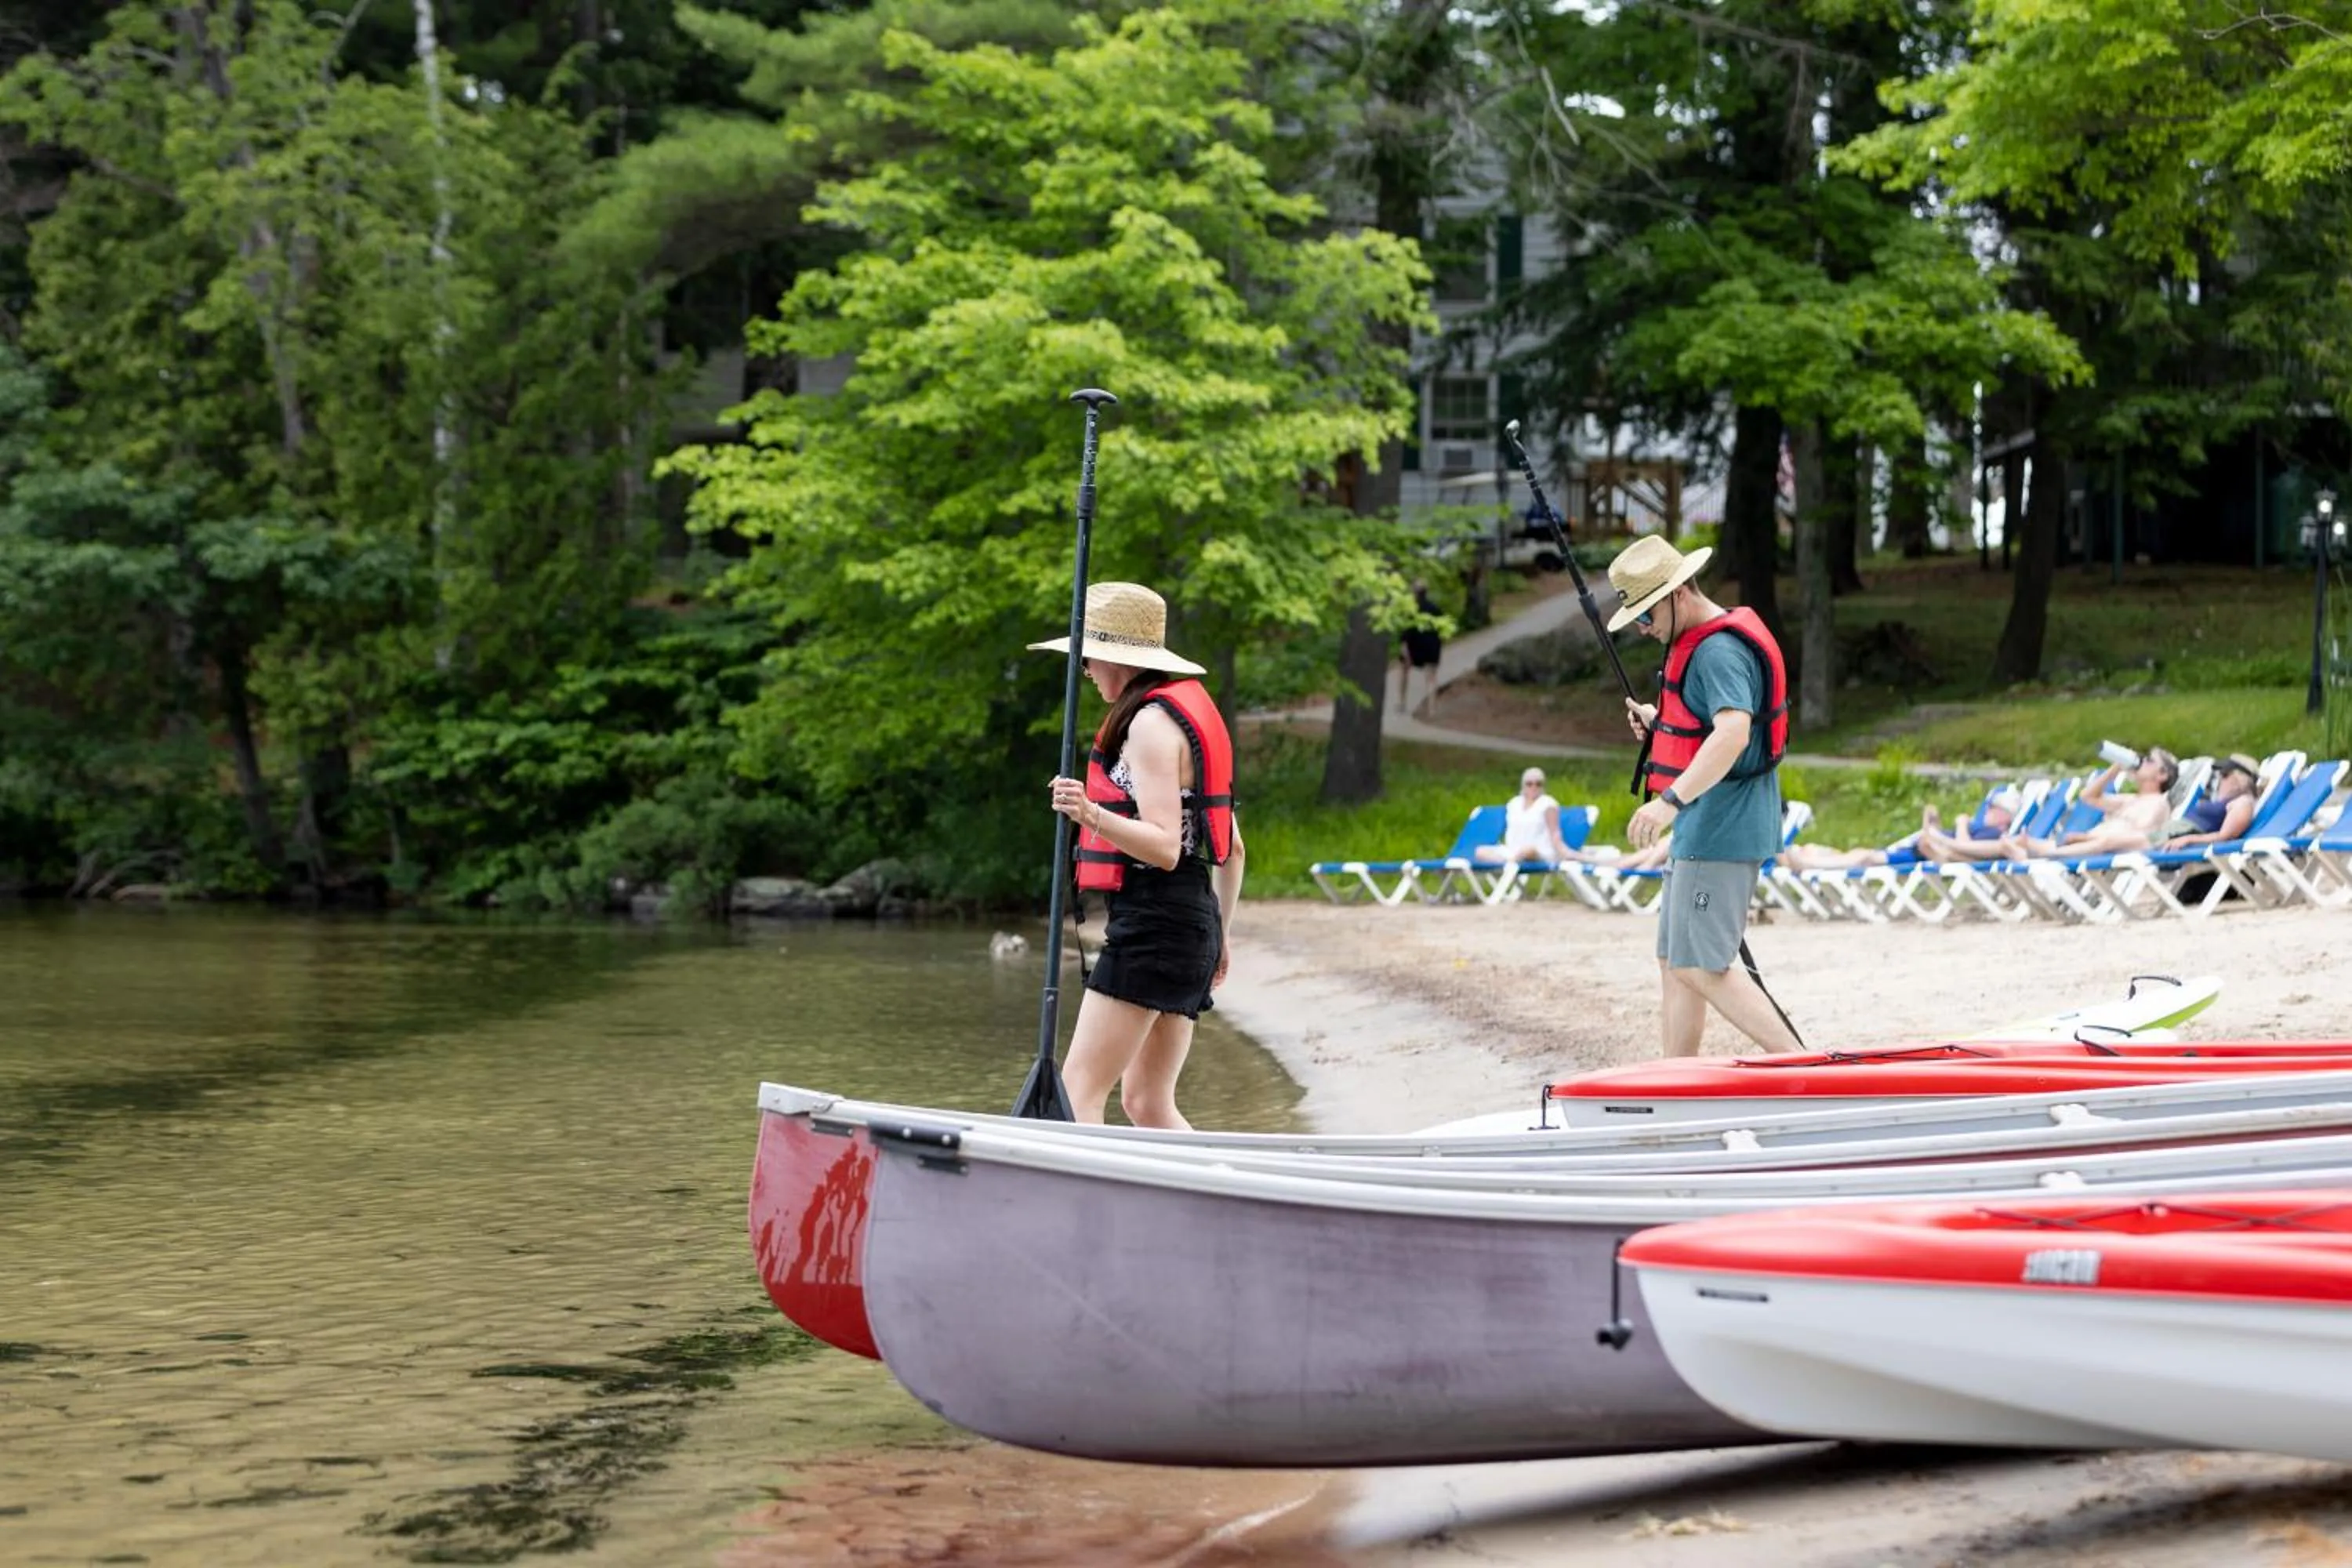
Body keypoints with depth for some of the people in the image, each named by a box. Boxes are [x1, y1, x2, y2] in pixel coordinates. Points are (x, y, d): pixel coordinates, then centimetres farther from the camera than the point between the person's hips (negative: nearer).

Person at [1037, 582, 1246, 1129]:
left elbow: (1165, 848, -21)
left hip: (1153, 920, -10)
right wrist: (1220, 934, 29)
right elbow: (1232, 847, 23)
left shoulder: (1152, 722, -11)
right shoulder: (1194, 712, 19)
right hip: (1194, 920, 10)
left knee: (1078, 1092, -13)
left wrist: (1091, 815, -33)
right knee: (1147, 1104, 12)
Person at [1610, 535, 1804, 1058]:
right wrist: (1660, 722, 16)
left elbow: (1733, 732, -33)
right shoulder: (1700, 644, 16)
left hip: (1720, 834, -11)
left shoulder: (1719, 651, -17)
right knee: (1675, 963, 13)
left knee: (1700, 968, -12)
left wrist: (1671, 800, -42)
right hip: (1702, 833, 11)